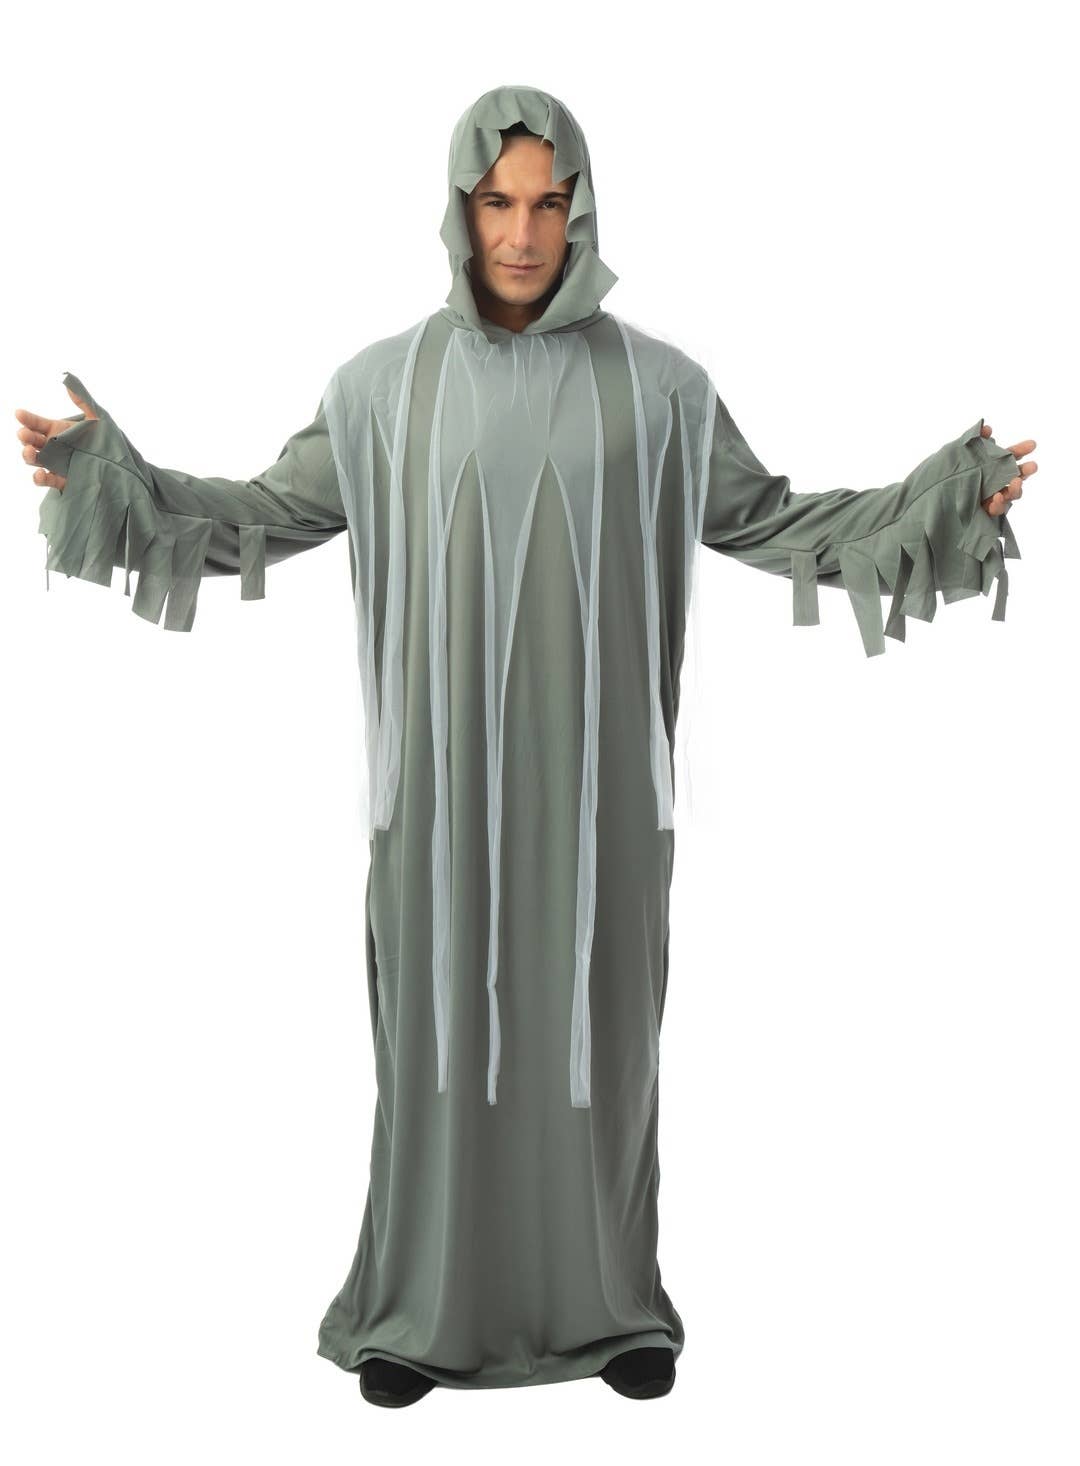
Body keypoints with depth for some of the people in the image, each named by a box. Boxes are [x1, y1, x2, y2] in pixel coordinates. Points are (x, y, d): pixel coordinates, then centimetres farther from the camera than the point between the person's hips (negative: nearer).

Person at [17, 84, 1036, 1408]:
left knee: (598, 1027, 7)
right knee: (441, 1024, 5)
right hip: (444, 771, 0)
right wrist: (112, 476, -7)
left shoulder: (655, 382, 2)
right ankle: (426, 1303, 21)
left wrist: (944, 497, -4)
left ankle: (609, 1299, 24)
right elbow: (270, 514, 6)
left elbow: (770, 521, 6)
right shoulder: (385, 382, 3)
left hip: (596, 771, 0)